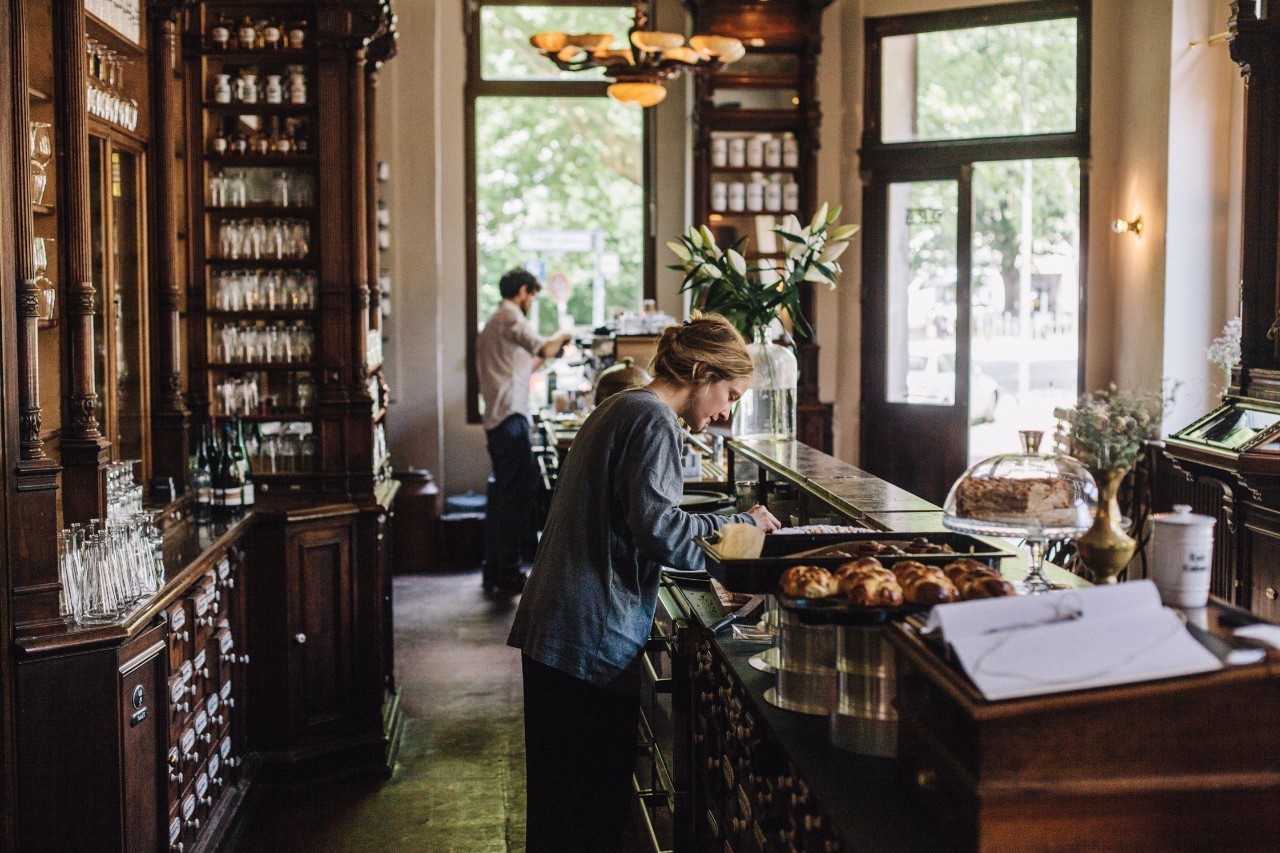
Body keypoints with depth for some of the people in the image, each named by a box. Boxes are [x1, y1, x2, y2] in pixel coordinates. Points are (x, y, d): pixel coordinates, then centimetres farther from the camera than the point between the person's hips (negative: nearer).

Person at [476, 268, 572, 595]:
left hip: (497, 419, 11)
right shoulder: (510, 316, -7)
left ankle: (494, 573, 18)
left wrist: (546, 356, 26)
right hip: (510, 418, -11)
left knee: (504, 495, 14)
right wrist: (562, 338, -1)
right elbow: (544, 348, -20)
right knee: (517, 493, -8)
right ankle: (508, 575, -6)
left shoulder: (494, 323, 25)